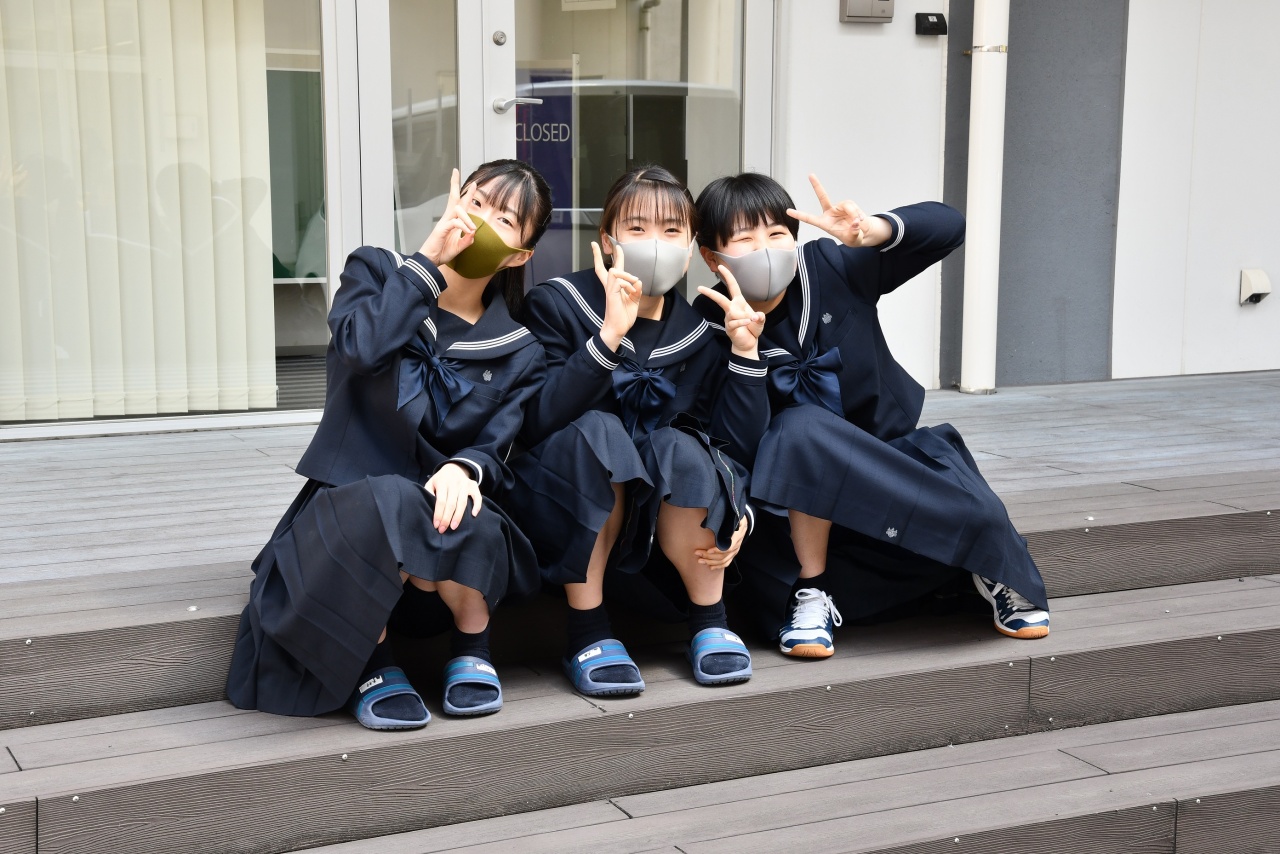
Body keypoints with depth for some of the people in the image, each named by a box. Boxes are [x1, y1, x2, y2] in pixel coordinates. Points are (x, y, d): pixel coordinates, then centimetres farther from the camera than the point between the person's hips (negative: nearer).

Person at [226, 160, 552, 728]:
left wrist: (466, 468, -28)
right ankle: (371, 661, -13)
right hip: (347, 505, -1)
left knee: (455, 520, -36)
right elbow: (360, 346, -18)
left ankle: (472, 647, -5)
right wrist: (428, 260, -15)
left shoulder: (519, 354, 7)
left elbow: (498, 447, -5)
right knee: (386, 505, -38)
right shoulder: (376, 272, 4)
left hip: (446, 504, 1)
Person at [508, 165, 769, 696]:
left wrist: (745, 351, -15)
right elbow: (539, 422, -22)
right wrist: (609, 335, -32)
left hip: (665, 521, 2)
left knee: (681, 449, -27)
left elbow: (736, 449, -6)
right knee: (596, 432, -30)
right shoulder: (557, 306, -7)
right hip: (567, 522, -2)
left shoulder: (700, 337, 3)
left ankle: (710, 622, -8)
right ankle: (587, 632, -21)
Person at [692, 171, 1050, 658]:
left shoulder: (832, 269, -11)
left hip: (892, 451, 2)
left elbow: (947, 226, -14)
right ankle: (811, 594, -21)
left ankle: (995, 574, 10)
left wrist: (873, 231, -34)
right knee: (802, 428, -37)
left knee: (972, 509, -28)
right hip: (804, 491, -2)